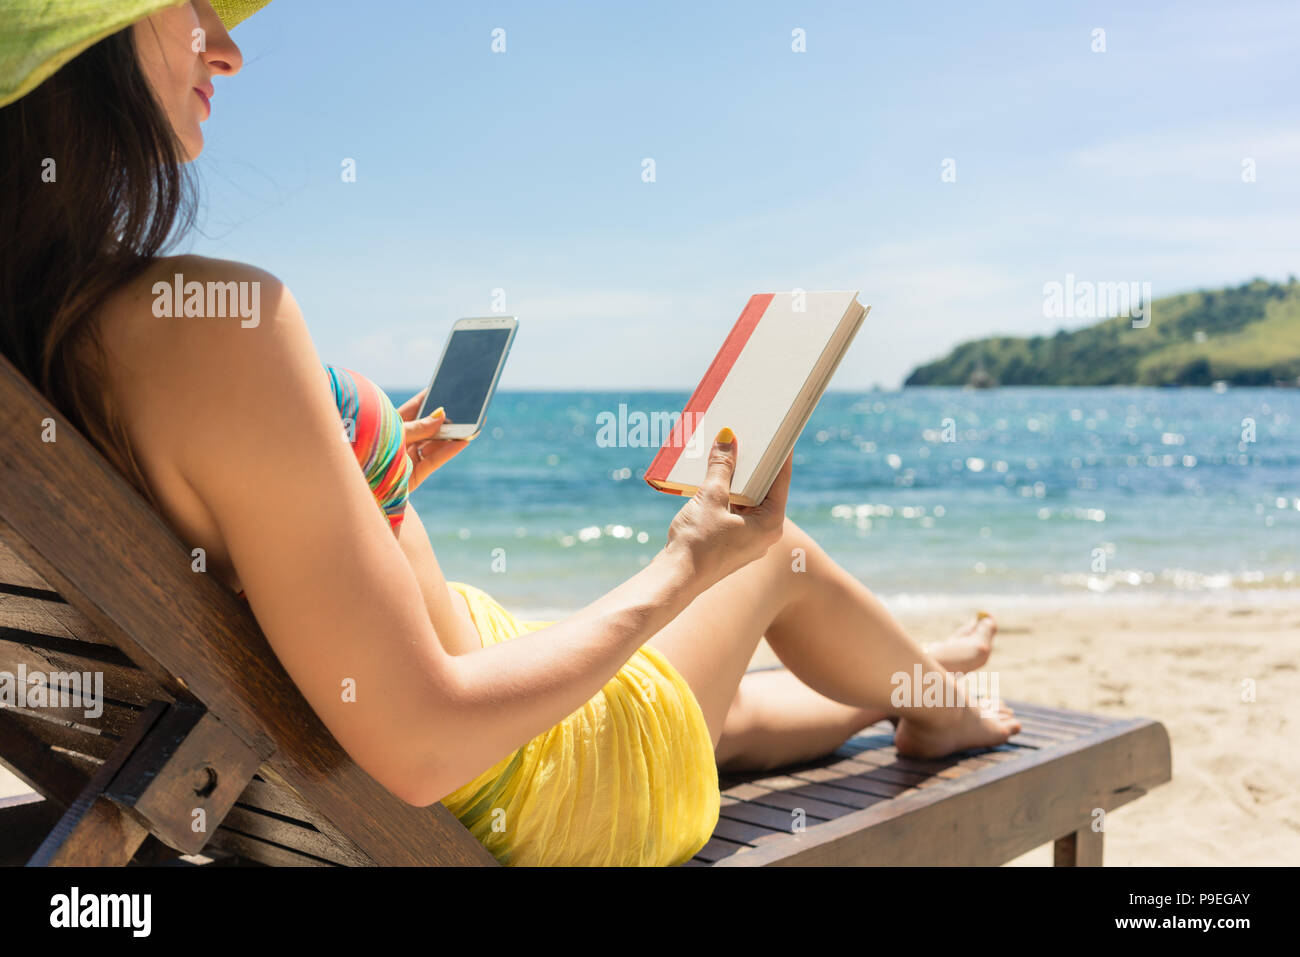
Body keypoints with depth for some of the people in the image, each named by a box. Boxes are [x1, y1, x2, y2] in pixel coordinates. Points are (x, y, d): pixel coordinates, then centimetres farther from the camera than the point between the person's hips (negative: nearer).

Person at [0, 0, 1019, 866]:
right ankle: (933, 696, 51)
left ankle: (897, 695, 64)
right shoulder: (212, 322, -35)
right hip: (536, 794, -8)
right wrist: (686, 567, -19)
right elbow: (423, 743, -32)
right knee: (780, 550, 19)